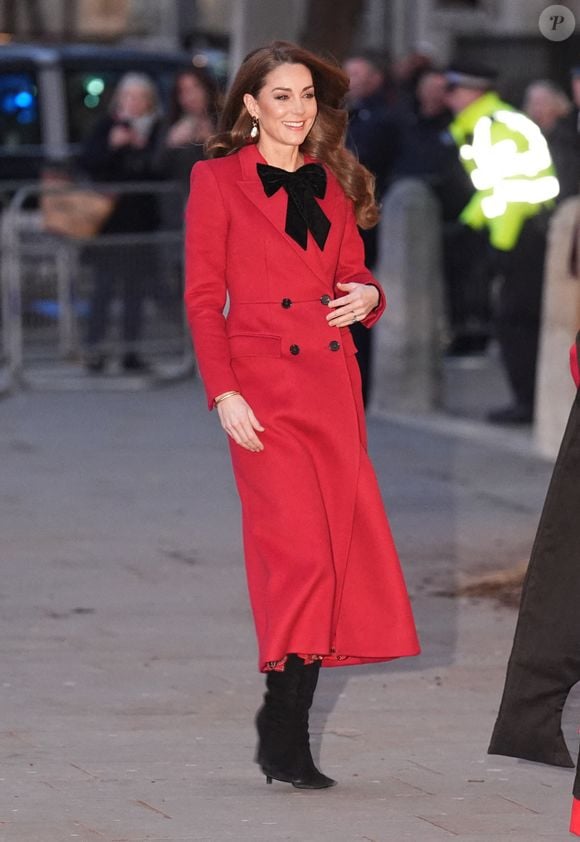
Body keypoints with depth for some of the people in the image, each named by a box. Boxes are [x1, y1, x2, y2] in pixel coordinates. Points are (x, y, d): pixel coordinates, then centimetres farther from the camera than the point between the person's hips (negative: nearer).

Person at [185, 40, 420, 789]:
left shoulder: (331, 185, 16)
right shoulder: (218, 180, 1)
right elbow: (203, 297, -2)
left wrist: (367, 297, -4)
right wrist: (223, 392, -11)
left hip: (333, 383, 5)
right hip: (264, 383, -5)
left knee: (340, 552, -1)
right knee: (299, 549, -13)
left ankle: (287, 733, 6)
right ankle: (283, 739, -5)